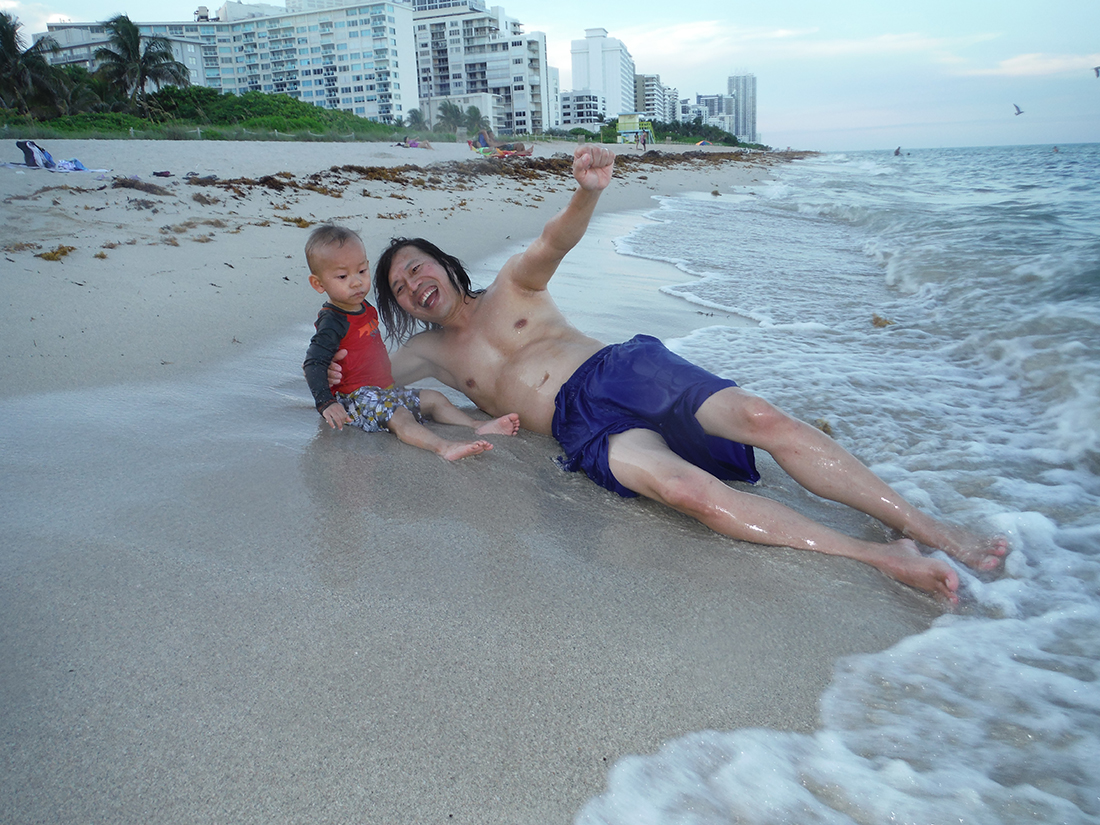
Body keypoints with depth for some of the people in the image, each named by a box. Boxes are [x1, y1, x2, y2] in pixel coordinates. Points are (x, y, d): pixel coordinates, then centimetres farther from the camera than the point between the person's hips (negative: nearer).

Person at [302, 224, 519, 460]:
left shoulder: (365, 309, 13)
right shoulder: (332, 321, -16)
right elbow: (314, 363, -23)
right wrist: (326, 404, -34)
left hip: (384, 389, 10)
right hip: (355, 397, -10)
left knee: (434, 399, 4)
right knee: (399, 418, -31)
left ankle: (478, 426, -3)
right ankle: (443, 447, -50)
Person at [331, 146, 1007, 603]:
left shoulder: (511, 286, 15)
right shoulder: (430, 352, 21)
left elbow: (555, 244, -4)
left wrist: (587, 193, -26)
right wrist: (340, 381, -1)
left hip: (624, 368, 1)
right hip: (584, 425, -1)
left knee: (760, 416, -23)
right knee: (684, 487, -32)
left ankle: (932, 529, -18)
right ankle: (881, 559, -33)